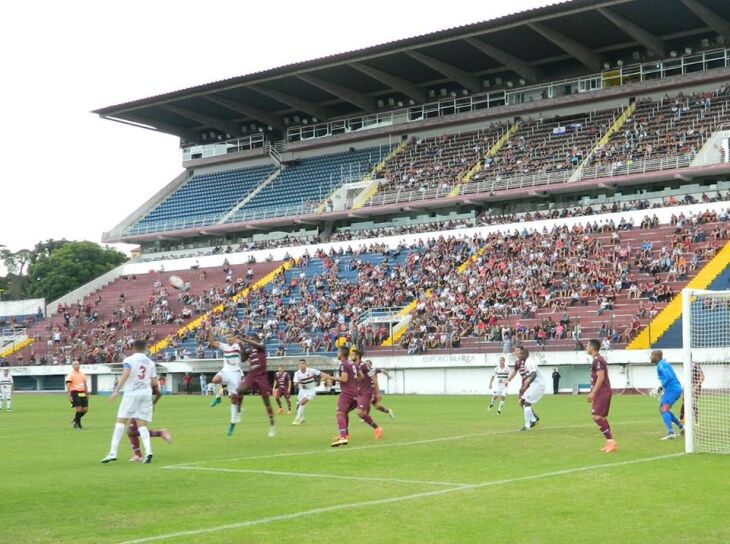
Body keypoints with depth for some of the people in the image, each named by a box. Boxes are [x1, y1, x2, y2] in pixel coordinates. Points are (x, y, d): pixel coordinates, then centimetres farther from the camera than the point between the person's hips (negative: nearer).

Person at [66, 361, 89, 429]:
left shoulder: (82, 374, 15)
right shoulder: (71, 375, -4)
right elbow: (68, 385, -9)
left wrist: (87, 393, 19)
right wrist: (69, 396, -15)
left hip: (82, 393, 6)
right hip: (75, 393, -6)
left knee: (85, 409, 2)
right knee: (79, 409, -11)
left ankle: (75, 420, 24)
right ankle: (78, 425, 3)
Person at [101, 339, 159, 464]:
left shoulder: (129, 360, 1)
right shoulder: (150, 362, 13)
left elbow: (126, 374, -16)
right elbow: (154, 382, 12)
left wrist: (116, 390, -17)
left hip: (132, 393, -4)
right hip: (146, 393, 4)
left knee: (121, 421, -1)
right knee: (142, 425, 6)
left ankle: (113, 453, -9)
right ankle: (148, 451, -14)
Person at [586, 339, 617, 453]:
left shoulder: (597, 360, -14)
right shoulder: (599, 359, 18)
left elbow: (601, 377, -22)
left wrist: (593, 393, -21)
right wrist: (593, 393, 23)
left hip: (602, 393, -11)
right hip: (603, 392, 11)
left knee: (596, 416, -15)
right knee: (602, 417, 12)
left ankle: (610, 441, -17)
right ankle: (610, 443, 13)